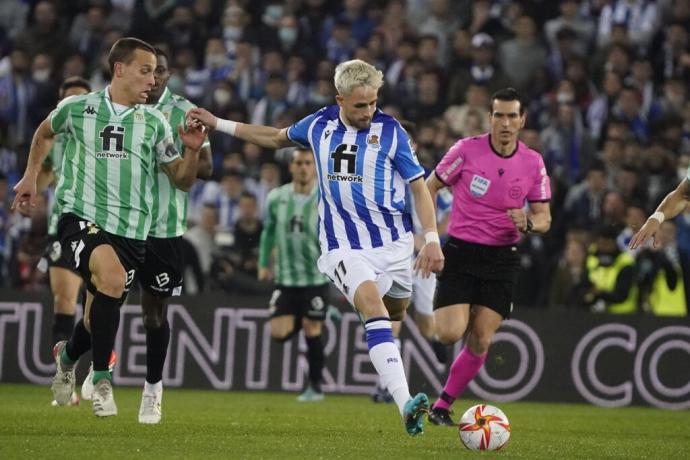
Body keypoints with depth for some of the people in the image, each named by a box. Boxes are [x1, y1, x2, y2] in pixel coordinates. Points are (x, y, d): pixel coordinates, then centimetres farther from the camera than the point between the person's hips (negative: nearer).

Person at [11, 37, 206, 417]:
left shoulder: (154, 122, 7)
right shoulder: (77, 109, 3)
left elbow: (182, 181, 9)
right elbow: (45, 133, 26)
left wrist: (192, 150, -8)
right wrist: (30, 178, 25)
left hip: (130, 230, 3)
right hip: (81, 217, -3)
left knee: (99, 320, 6)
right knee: (112, 277, -32)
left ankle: (68, 355, 44)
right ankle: (101, 381, -18)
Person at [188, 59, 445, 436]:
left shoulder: (390, 130, -5)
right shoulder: (320, 125, 3)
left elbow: (419, 187, 0)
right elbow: (277, 137, 23)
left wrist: (432, 240, -9)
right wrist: (218, 124, 23)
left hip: (393, 242, 1)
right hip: (344, 246, -1)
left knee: (396, 312, 12)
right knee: (372, 305, -24)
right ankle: (406, 406, -37)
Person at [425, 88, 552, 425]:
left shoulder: (533, 163, -1)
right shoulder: (467, 150, -9)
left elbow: (544, 218, 6)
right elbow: (430, 187, 3)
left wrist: (527, 223, -17)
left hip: (502, 258, 2)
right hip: (459, 253, -2)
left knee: (480, 341, -3)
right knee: (450, 334, -16)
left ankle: (443, 405, 13)